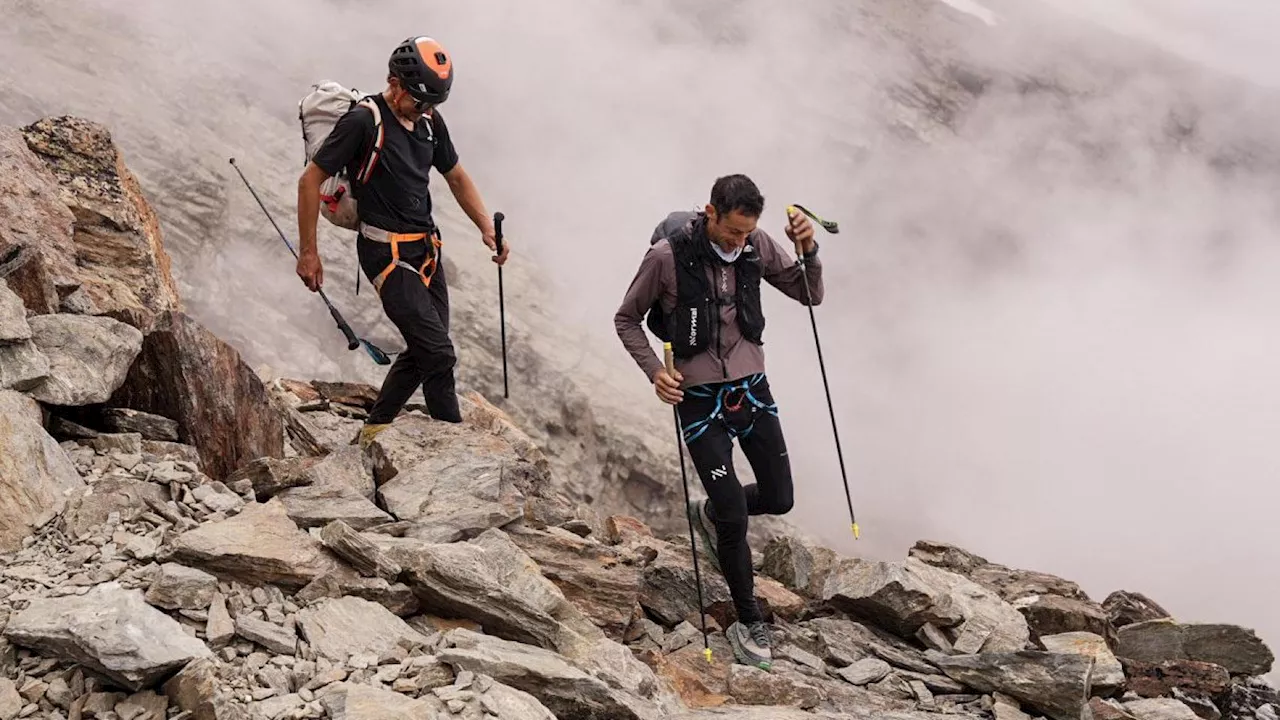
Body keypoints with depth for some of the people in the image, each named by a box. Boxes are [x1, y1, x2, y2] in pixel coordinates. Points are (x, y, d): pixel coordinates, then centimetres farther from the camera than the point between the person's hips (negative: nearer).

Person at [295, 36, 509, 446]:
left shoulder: (430, 120, 7)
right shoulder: (363, 122, -15)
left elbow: (457, 177, 20)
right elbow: (310, 181, -11)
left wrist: (487, 228, 8)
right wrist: (308, 254, -10)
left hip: (427, 250, 8)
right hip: (388, 254, -8)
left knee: (422, 352, 13)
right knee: (439, 353, -13)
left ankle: (374, 432, 27)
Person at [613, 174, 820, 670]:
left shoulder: (757, 245, -6)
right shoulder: (667, 256, -17)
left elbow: (811, 295, 2)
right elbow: (626, 319, -3)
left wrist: (809, 250, -17)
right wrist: (655, 371, -16)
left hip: (751, 387, 4)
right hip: (699, 398, -4)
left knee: (779, 499, 11)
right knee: (735, 517, -4)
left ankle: (710, 513, 43)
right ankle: (748, 624, 14)